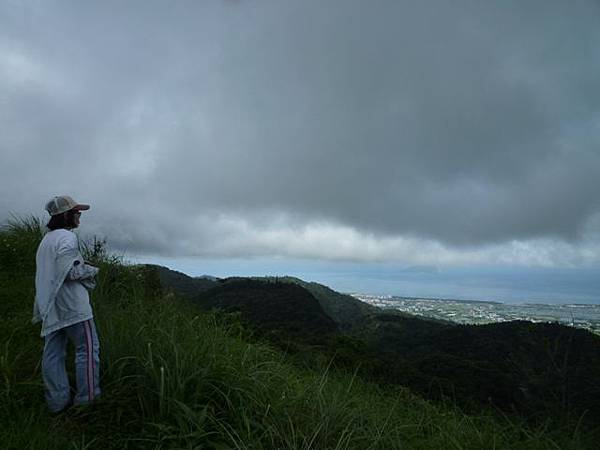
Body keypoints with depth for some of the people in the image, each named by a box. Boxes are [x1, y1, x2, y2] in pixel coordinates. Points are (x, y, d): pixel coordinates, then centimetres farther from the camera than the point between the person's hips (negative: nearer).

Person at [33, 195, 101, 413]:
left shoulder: (46, 239, 20)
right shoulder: (67, 237, -11)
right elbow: (68, 271, -20)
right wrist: (91, 269, -4)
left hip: (50, 306, 9)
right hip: (71, 304, -9)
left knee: (53, 353, 7)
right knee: (88, 347, -3)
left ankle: (58, 402, 13)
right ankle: (87, 399, -2)